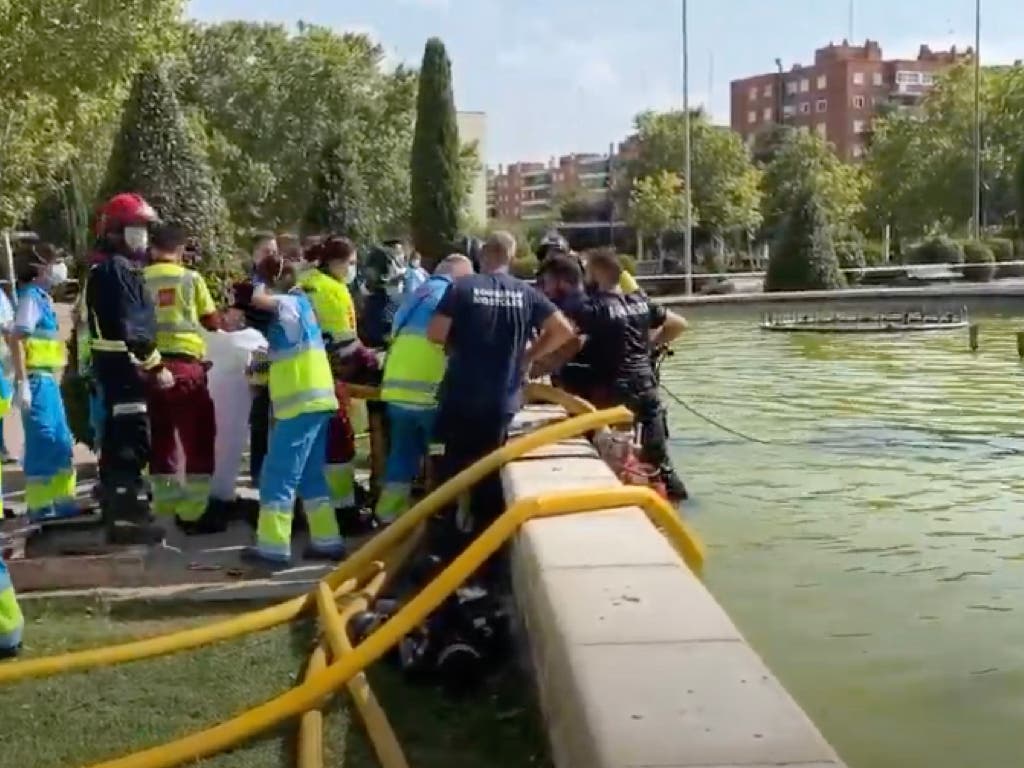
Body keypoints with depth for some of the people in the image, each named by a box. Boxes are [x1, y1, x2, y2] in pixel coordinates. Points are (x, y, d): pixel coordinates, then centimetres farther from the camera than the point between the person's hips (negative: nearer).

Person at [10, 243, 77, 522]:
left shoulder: (42, 298, 16)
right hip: (36, 380, -9)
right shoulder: (31, 297, -11)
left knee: (61, 443, 12)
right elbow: (17, 340, -19)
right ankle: (39, 506, -1)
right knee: (42, 443, -6)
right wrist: (22, 384, -23)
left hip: (47, 380, 9)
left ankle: (62, 500, 19)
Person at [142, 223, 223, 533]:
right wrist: (224, 319, 26)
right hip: (185, 365, -3)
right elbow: (212, 322, 5)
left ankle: (166, 508, 20)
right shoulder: (191, 278, -1)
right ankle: (196, 512, 1)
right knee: (199, 440, 3)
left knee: (160, 440, 13)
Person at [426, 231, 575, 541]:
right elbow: (563, 330, 0)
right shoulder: (526, 293, 3)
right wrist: (528, 356, 8)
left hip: (461, 396, -2)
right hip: (502, 399, 2)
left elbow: (435, 333, -11)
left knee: (455, 465, 8)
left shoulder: (462, 286, -6)